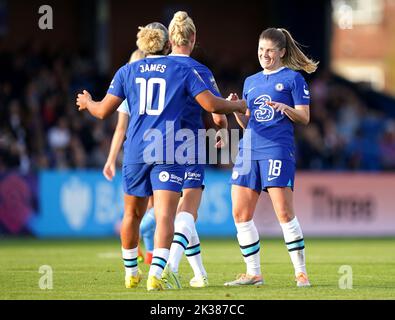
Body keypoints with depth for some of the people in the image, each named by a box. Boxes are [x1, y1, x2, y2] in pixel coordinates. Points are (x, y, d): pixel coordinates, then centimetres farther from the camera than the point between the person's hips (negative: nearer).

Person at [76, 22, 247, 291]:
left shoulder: (127, 72, 8)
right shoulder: (183, 71, 3)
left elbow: (104, 111, 8)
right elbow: (211, 104, -3)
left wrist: (87, 102, 31)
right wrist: (238, 106, 16)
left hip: (135, 151, 3)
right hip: (169, 152, -3)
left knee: (132, 214, 18)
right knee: (165, 216, -9)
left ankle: (131, 274, 31)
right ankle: (156, 274, -26)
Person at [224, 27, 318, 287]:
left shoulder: (293, 78, 3)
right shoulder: (251, 81, 21)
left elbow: (304, 118, -2)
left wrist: (285, 108, -20)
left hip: (278, 149, -6)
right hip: (249, 149, 6)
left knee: (284, 212, -13)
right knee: (240, 214, 1)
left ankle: (301, 272, -5)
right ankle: (254, 273, 10)